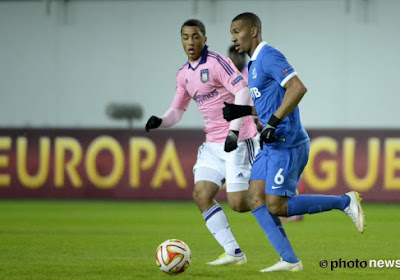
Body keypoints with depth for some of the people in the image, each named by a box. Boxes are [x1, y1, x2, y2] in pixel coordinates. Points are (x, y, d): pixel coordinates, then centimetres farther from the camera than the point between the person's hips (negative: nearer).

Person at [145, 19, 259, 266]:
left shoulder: (217, 63, -13)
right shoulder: (184, 74, 11)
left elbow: (243, 91, -22)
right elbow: (177, 110, 19)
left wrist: (234, 130, -30)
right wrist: (160, 122, -2)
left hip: (238, 141, -8)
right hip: (214, 144, 8)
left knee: (238, 203, -14)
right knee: (201, 194, -7)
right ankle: (234, 253, -2)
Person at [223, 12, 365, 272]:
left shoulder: (269, 56, -13)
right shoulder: (254, 63, 18)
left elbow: (298, 88, -25)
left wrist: (273, 122, -26)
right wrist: (242, 111, 14)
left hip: (287, 144, -10)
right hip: (272, 144, 10)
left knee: (276, 206, -12)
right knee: (255, 198, -1)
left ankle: (345, 202, -1)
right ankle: (289, 260, -2)